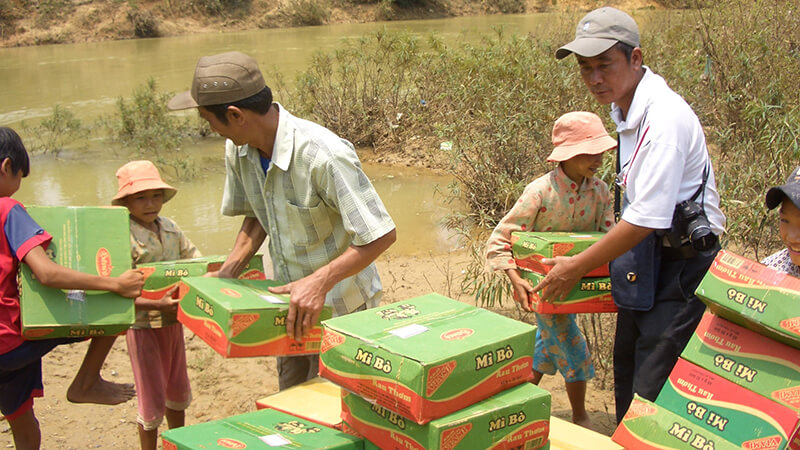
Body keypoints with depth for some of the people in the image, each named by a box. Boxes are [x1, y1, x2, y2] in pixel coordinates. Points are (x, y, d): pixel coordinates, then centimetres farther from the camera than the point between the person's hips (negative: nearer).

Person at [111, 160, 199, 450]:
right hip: (142, 326, -7)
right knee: (153, 401, 4)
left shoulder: (171, 229, 2)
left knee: (178, 393, 22)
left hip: (173, 322, 7)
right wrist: (156, 305, -33)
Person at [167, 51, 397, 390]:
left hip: (341, 306, -7)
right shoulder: (238, 150, -7)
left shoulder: (324, 156, -32)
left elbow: (382, 235, -29)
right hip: (290, 299, 7)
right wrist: (228, 272, -2)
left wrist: (319, 282, -35)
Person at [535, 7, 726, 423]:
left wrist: (576, 267, -16)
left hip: (680, 264, -9)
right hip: (644, 262, 9)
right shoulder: (626, 110, 7)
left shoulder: (665, 117, -23)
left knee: (652, 393, -6)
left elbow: (647, 219, -24)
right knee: (627, 377, 19)